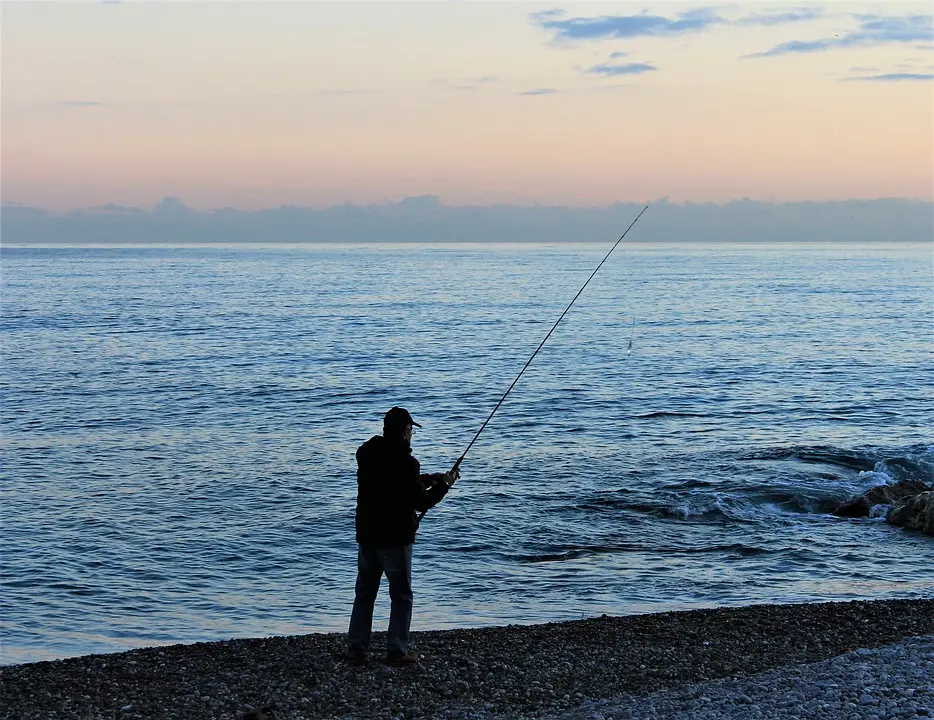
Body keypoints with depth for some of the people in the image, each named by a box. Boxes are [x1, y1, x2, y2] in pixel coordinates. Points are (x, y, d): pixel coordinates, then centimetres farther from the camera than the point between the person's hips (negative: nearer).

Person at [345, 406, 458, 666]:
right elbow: (420, 502, -15)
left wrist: (428, 479, 17)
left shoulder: (367, 453, 5)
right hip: (395, 538, -6)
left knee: (364, 592, 13)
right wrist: (443, 485, 0)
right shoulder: (405, 462, -18)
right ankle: (397, 651, 3)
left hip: (366, 535, 6)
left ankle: (356, 649, 13)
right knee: (401, 595, 4)